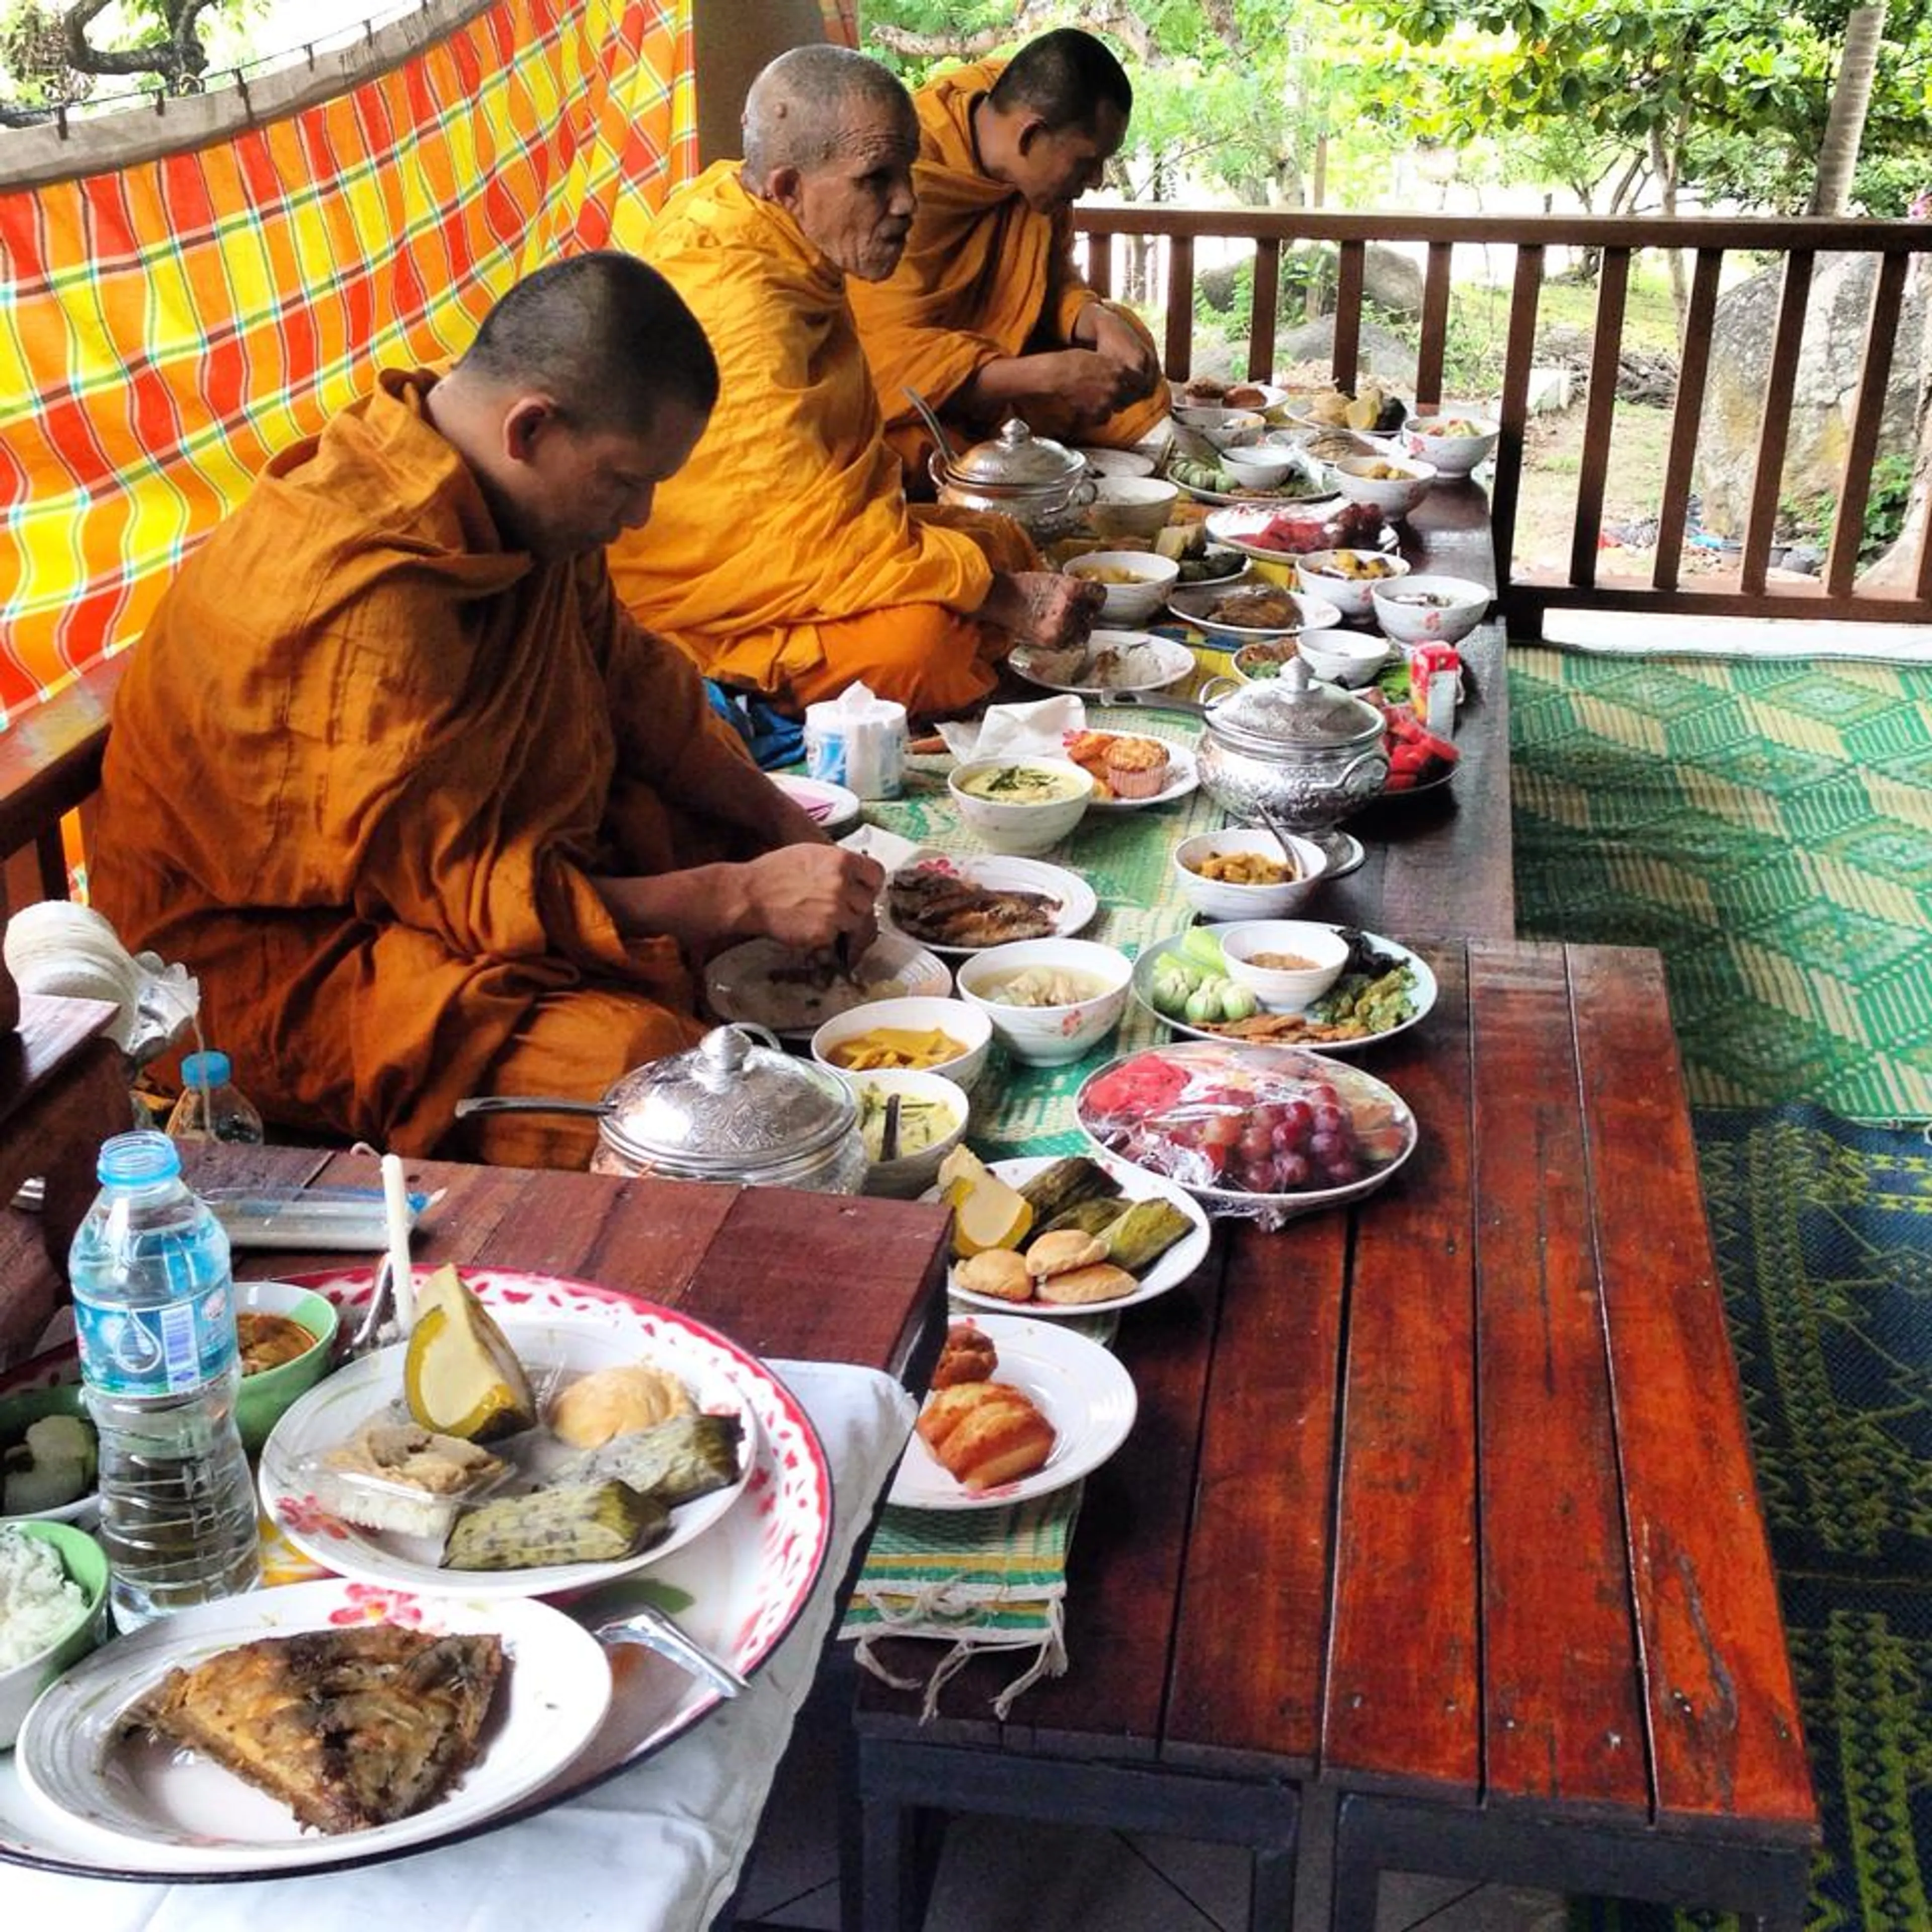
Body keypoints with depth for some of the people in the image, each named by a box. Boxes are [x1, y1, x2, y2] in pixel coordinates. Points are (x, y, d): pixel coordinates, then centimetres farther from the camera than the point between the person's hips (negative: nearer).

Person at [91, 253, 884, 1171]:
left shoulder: (514, 496, -3)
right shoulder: (363, 599, -31)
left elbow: (630, 676, 11)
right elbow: (468, 894, -28)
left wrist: (780, 821, -1)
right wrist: (744, 897, -26)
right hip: (292, 964, -10)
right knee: (636, 1067, -31)